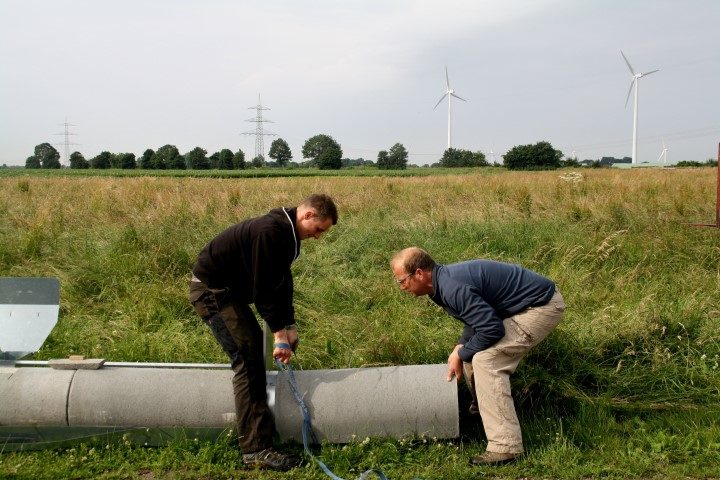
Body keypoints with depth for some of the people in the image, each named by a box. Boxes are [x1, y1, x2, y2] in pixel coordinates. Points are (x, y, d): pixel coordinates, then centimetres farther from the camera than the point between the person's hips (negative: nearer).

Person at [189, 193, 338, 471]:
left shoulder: (287, 234, 6)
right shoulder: (270, 232, -26)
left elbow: (282, 282, 11)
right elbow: (263, 289, -26)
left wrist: (288, 325, 5)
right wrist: (280, 331, -21)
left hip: (228, 290, 11)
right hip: (211, 290, -11)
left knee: (255, 350, 19)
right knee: (248, 360, -15)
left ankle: (262, 425, 36)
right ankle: (255, 449, -14)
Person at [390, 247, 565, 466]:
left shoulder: (452, 288, -26)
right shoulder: (445, 278, 5)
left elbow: (492, 328, -26)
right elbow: (477, 316, 16)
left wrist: (462, 355, -11)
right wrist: (460, 347, 2)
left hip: (543, 307, -10)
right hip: (530, 301, 10)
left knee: (486, 360, -18)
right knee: (472, 348, 16)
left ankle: (505, 447, -16)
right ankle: (481, 406, 34)